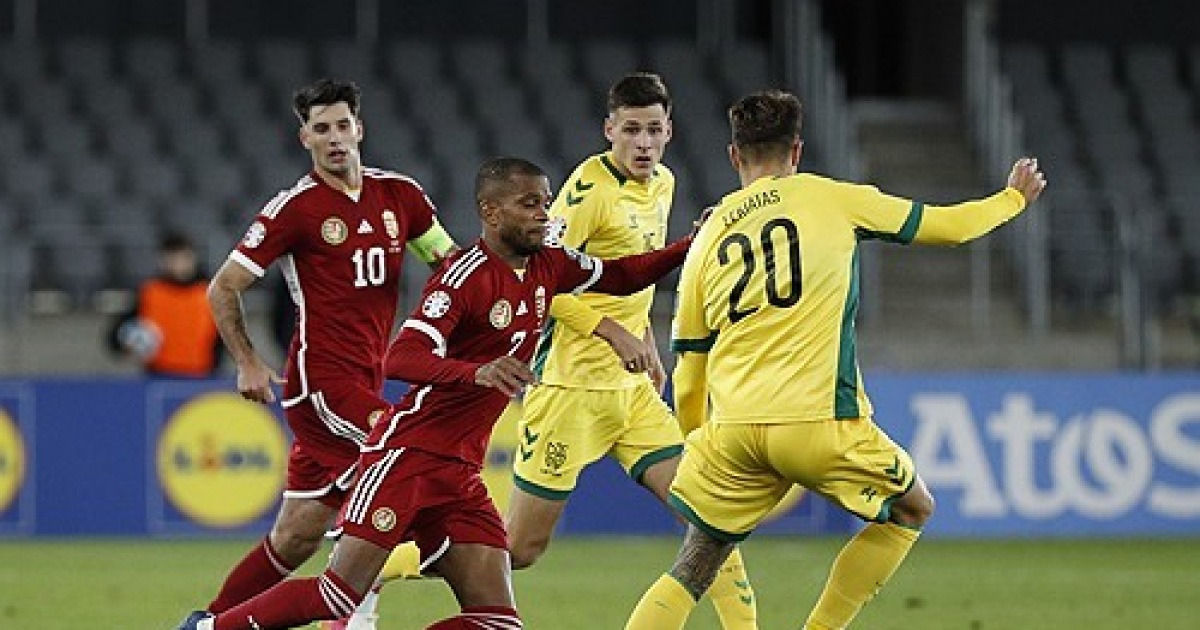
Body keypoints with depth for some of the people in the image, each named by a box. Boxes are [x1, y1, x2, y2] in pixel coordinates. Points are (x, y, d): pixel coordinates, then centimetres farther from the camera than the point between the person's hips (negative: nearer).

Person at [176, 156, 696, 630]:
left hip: (461, 473, 7)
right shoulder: (467, 273, -14)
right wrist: (477, 373, -41)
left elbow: (620, 275, 26)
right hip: (409, 451, -7)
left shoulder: (548, 267, 9)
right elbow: (403, 358, -25)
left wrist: (687, 248, 11)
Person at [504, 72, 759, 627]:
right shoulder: (591, 187, -15)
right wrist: (614, 332, -23)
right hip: (571, 386, -8)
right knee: (519, 548, -4)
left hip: (630, 385, 8)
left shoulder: (662, 184, 10)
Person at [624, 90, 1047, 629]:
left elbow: (687, 385, 18)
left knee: (692, 570, 13)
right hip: (820, 423, -3)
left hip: (731, 427, 3)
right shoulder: (830, 199, 6)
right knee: (911, 510, 22)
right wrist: (1014, 198, 35)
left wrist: (698, 439, 34)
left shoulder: (708, 238, 15)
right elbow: (946, 227, 16)